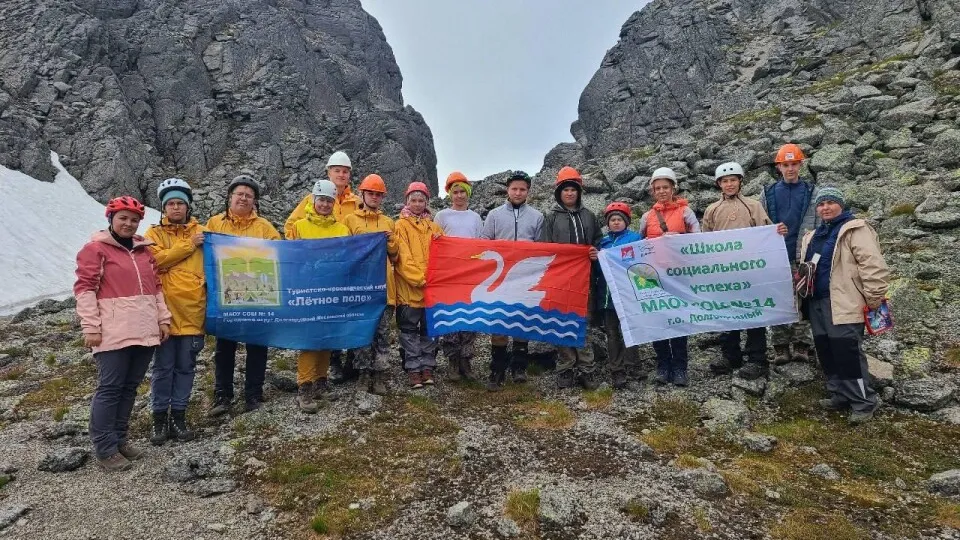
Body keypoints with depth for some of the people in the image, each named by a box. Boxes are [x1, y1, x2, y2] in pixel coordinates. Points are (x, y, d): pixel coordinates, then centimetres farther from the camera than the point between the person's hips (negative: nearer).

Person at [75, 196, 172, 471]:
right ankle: (105, 448, 7)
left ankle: (120, 438, 24)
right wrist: (90, 327, -13)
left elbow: (156, 287, 20)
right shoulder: (96, 248, -2)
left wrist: (163, 319, 13)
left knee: (130, 387, 12)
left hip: (145, 332, 6)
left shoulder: (144, 250, 17)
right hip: (113, 333, -6)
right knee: (110, 388, -2)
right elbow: (84, 288, -7)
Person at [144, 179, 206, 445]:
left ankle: (179, 415, 20)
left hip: (192, 309, 2)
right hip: (165, 309, -2)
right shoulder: (155, 233, 5)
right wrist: (189, 245, -11)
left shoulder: (201, 232, 10)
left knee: (186, 366, 9)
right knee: (163, 366, 5)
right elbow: (157, 260, -13)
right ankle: (160, 416, 17)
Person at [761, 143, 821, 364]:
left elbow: (820, 226, 3)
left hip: (802, 257, -1)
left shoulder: (811, 192, 7)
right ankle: (780, 346, 8)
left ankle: (801, 345, 9)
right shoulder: (768, 193, 9)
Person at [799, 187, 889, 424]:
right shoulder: (812, 236, 19)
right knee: (826, 352, 11)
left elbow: (873, 266, -14)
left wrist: (873, 300, -16)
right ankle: (840, 396, 23)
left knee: (848, 352, -9)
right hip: (817, 303, 8)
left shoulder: (855, 229, -6)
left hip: (843, 304, -8)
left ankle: (863, 402, 2)